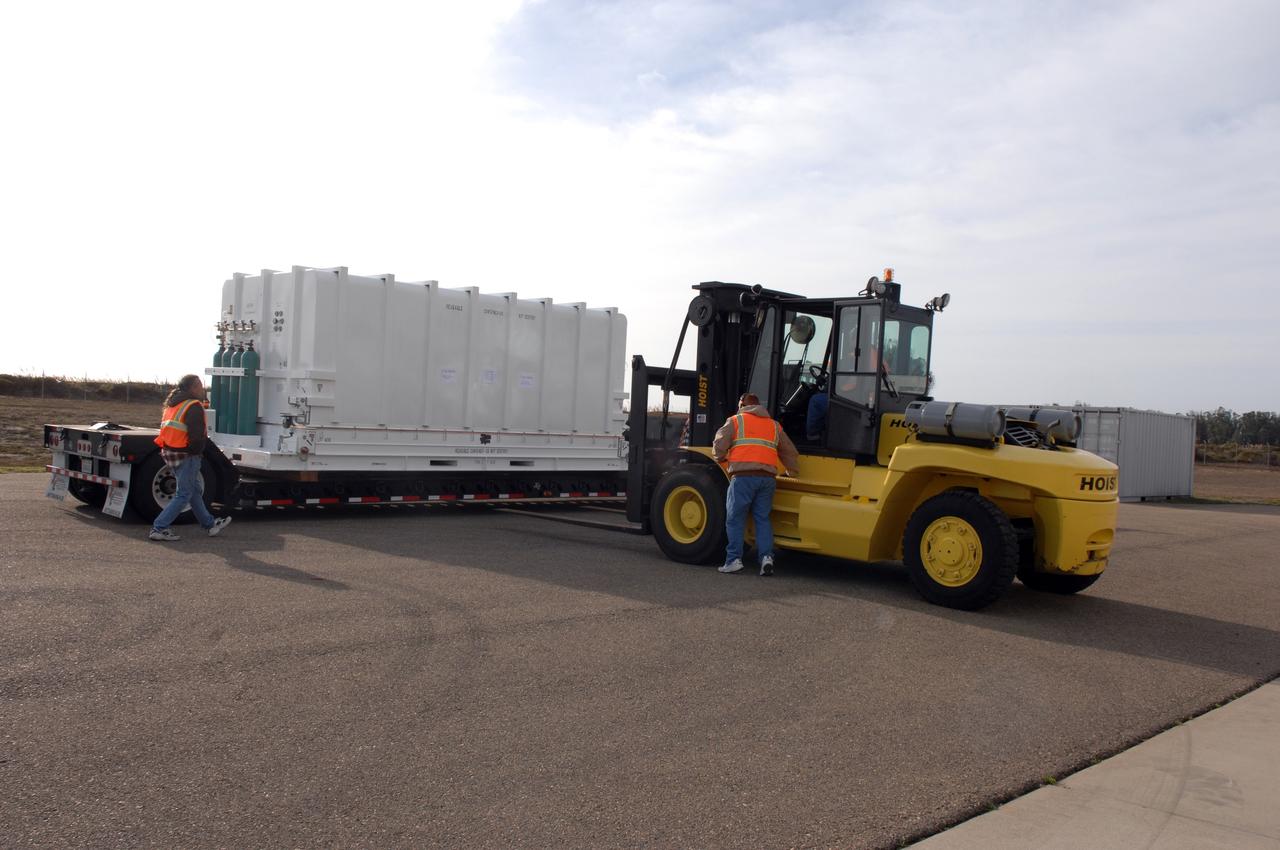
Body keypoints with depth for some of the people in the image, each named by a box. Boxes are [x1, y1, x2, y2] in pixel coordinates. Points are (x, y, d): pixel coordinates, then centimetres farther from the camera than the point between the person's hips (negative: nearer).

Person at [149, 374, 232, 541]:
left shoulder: (173, 404, 14)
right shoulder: (194, 406, -15)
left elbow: (165, 427, 18)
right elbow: (197, 436, -21)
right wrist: (197, 450, -6)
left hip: (169, 452, 10)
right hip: (185, 455, -10)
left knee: (195, 490, 19)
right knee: (184, 494, -2)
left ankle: (209, 524, 28)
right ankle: (159, 528, -4)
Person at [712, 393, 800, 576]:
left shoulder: (735, 421, 11)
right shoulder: (774, 426, 23)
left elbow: (719, 446, 3)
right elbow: (790, 453, 27)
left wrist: (721, 459, 24)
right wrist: (792, 472, 43)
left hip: (743, 475, -4)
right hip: (768, 477, 4)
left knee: (735, 518, 2)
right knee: (762, 518, 9)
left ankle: (734, 559, -3)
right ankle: (766, 556, -5)